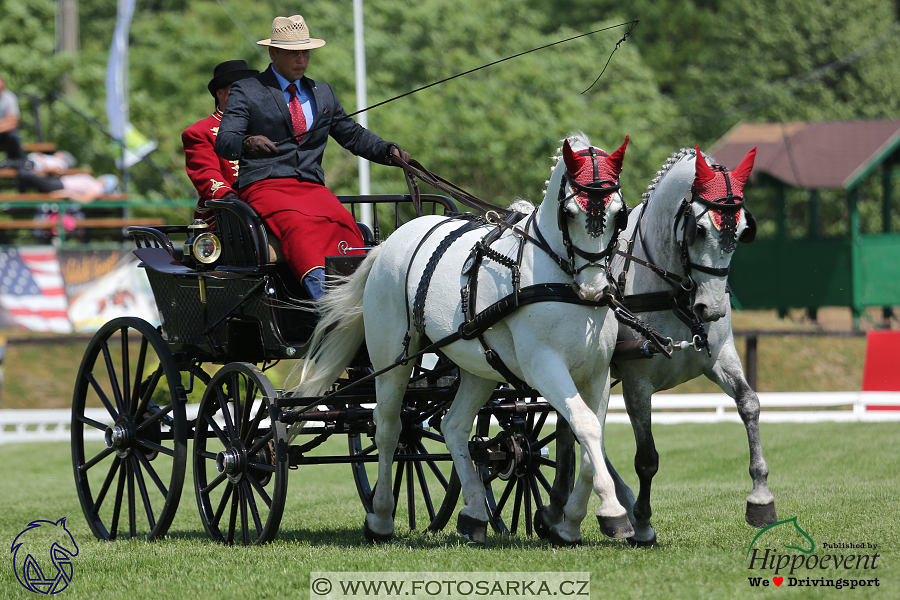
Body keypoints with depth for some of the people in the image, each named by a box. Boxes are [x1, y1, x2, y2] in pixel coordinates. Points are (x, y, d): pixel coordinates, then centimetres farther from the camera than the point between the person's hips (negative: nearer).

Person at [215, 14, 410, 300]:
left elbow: (353, 135, 30)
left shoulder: (323, 93, 24)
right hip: (265, 187, -4)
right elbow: (224, 142, -5)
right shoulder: (246, 91, 8)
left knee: (341, 220, -31)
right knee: (299, 224, -36)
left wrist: (389, 151, 10)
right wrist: (248, 143, -30)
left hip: (312, 188, 4)